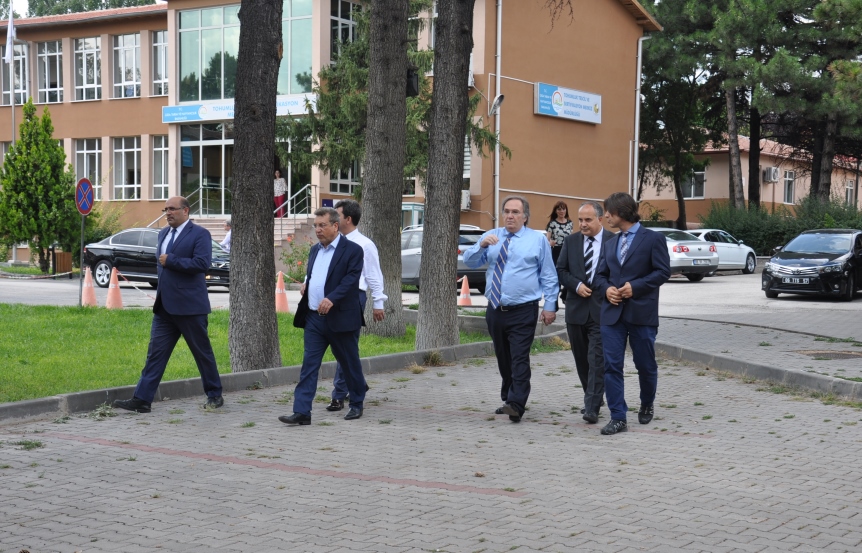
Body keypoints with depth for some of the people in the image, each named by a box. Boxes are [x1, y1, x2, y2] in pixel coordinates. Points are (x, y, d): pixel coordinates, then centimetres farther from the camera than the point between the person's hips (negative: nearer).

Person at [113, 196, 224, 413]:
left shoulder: (199, 234, -8)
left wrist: (170, 261, -18)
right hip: (164, 306, 7)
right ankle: (142, 399, 0)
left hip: (189, 305, -7)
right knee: (156, 352, 1)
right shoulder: (163, 233, 16)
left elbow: (202, 263, -20)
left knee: (202, 352, 5)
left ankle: (214, 395, 19)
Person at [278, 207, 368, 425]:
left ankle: (357, 404, 27)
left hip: (341, 318, -6)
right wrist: (306, 285, 3)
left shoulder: (352, 250, -8)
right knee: (309, 365, -2)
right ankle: (302, 412, -5)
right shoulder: (315, 250, 14)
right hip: (314, 318, 6)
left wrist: (331, 298, -31)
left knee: (350, 364, 9)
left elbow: (351, 279, -18)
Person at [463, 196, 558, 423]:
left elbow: (548, 276, 3)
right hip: (495, 310, 5)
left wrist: (550, 306, -4)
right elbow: (469, 261, 3)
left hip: (523, 311, -4)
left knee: (520, 359, -12)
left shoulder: (538, 239, 2)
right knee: (503, 359, 14)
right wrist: (481, 245, -16)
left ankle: (516, 405, -18)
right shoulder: (491, 237, 11)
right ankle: (508, 399, 26)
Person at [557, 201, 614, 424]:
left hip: (602, 308, -5)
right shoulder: (571, 241, 8)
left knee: (597, 359, -10)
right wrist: (576, 285, -9)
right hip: (576, 308, 5)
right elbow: (560, 271, 7)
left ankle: (592, 408, -10)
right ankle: (594, 398, 30)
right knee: (581, 359, 13)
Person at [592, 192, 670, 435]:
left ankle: (646, 405, 33)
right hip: (612, 313, 4)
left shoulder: (653, 238, -2)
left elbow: (663, 271, -8)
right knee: (612, 365, -4)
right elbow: (600, 275, 17)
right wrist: (606, 289, -5)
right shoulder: (610, 244, 16)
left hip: (642, 313, -4)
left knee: (646, 365, 8)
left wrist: (635, 287, -16)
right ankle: (618, 418, 0)